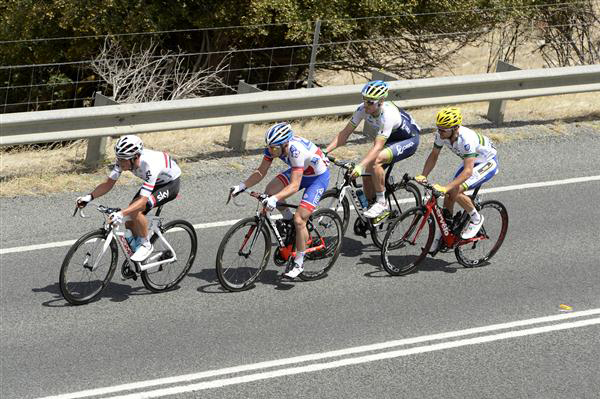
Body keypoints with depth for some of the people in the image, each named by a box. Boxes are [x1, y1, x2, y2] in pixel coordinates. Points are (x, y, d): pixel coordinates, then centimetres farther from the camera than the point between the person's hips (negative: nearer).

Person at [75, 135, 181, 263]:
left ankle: (146, 245, -8)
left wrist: (122, 213, -56)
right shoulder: (124, 160, -21)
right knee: (130, 224, -4)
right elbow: (108, 184, -15)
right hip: (155, 182, 7)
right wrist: (89, 197, -30)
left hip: (170, 184, -7)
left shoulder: (150, 165, -41)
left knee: (135, 211, -27)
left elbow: (143, 200, -44)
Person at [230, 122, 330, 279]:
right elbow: (261, 172, -10)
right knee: (271, 190, -17)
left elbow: (294, 186, -43)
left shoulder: (297, 151, -39)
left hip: (318, 177, -7)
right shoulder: (273, 147, -19)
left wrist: (275, 199, -55)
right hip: (300, 172, 7)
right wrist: (242, 186, -23)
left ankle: (299, 263, -1)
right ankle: (288, 219, 10)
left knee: (299, 220, -16)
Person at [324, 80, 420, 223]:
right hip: (391, 139, 7)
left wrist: (360, 166, -52)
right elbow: (345, 133, -14)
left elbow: (377, 147, -42)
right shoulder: (363, 109, -18)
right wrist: (325, 151, -25)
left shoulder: (388, 114, -38)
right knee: (367, 174, -6)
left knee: (375, 161, -30)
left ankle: (382, 204, -17)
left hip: (409, 140, -7)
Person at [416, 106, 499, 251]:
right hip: (471, 161, 7)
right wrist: (423, 175, -20)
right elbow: (433, 156, -4)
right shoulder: (441, 134, -19)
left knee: (456, 191, -24)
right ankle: (442, 234, 13)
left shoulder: (467, 139, -40)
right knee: (449, 194, -2)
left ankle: (476, 219, 0)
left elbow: (468, 171, -43)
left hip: (488, 163, -7)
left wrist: (446, 187, -49)